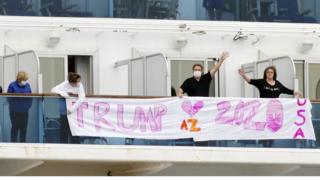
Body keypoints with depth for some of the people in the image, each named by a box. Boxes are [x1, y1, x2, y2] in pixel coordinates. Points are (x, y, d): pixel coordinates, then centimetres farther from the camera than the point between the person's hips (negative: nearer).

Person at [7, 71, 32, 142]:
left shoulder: (27, 85, 6)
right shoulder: (12, 86, -7)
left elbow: (30, 97, 10)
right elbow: (9, 97, -7)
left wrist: (29, 105, -1)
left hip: (25, 111, 4)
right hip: (15, 112, -4)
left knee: (24, 128, 6)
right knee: (15, 128, 1)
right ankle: (13, 143, 7)